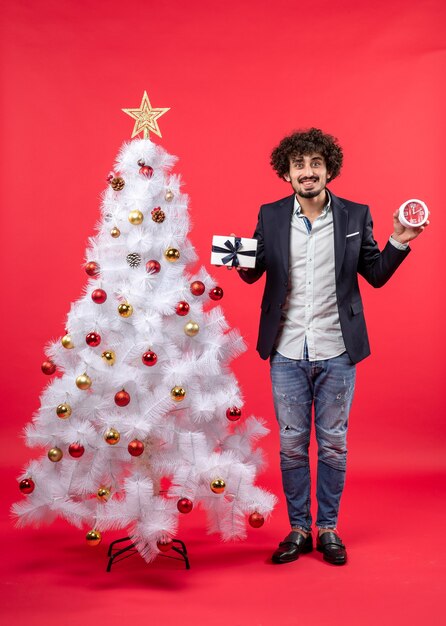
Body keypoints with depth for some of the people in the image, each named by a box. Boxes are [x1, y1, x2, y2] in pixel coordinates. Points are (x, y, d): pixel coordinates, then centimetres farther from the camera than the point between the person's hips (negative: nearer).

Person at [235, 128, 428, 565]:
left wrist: (398, 243, -10)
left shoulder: (355, 216, 0)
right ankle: (298, 529, 27)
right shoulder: (270, 217, 1)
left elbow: (375, 275, 5)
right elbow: (253, 274, 5)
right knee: (291, 444, 10)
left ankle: (328, 529, 27)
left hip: (336, 353, 0)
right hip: (287, 353, 1)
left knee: (333, 443, 10)